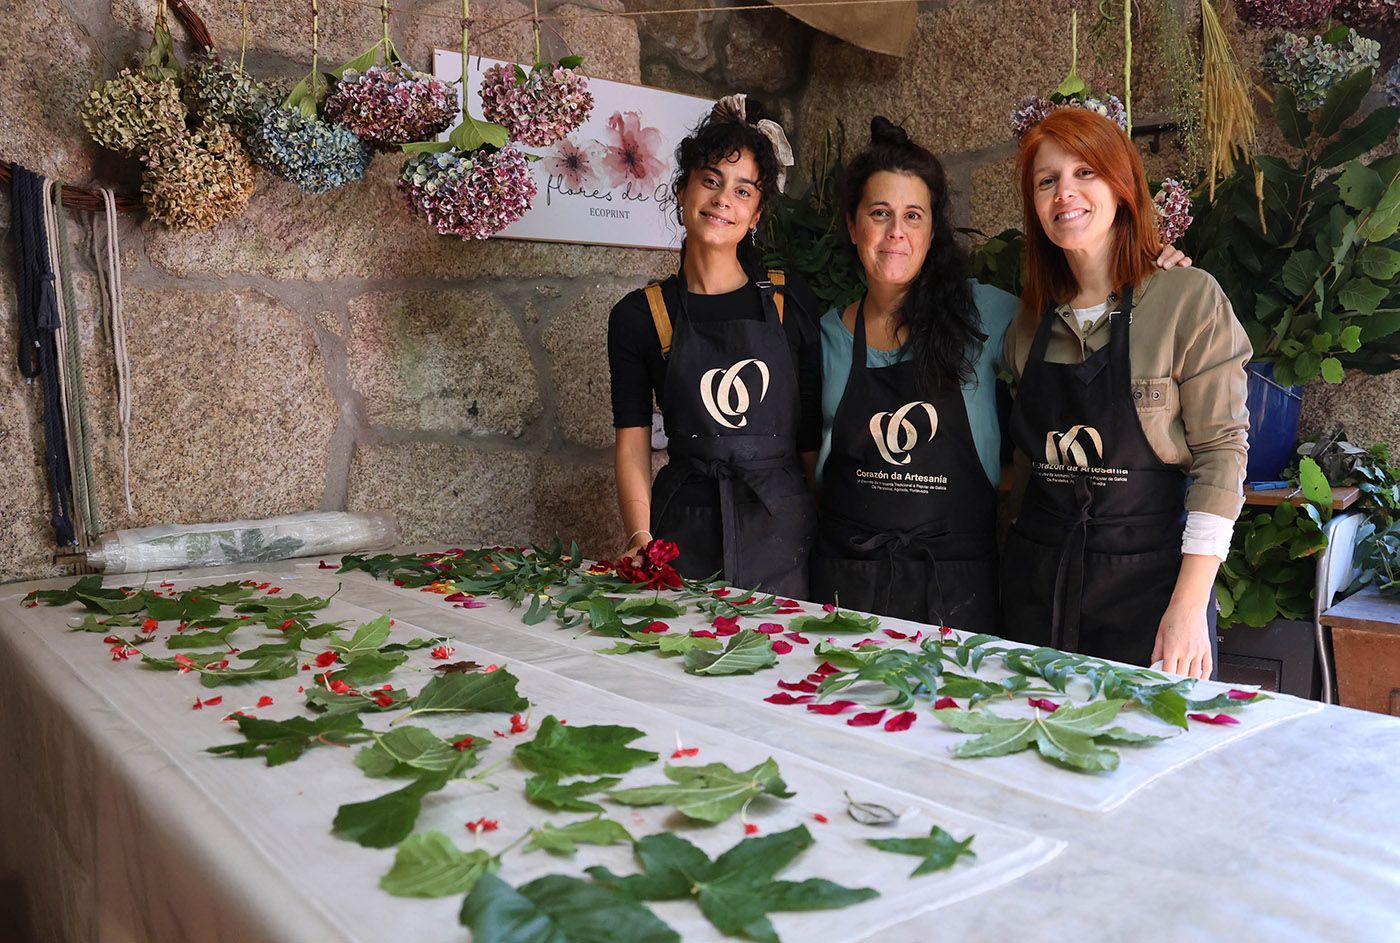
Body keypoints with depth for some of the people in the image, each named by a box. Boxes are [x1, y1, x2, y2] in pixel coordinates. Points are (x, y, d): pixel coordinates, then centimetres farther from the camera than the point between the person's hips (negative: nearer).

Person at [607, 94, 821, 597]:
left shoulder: (792, 301, 4)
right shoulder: (639, 315, 2)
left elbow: (814, 433, 5)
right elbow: (632, 442, -1)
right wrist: (640, 536, -15)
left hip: (784, 528, 1)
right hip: (688, 533, -1)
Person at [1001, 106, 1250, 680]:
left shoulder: (1190, 299, -6)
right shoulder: (1030, 320, 7)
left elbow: (1221, 452, -9)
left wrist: (1189, 605, -15)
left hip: (1149, 573, -3)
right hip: (1037, 583, 4)